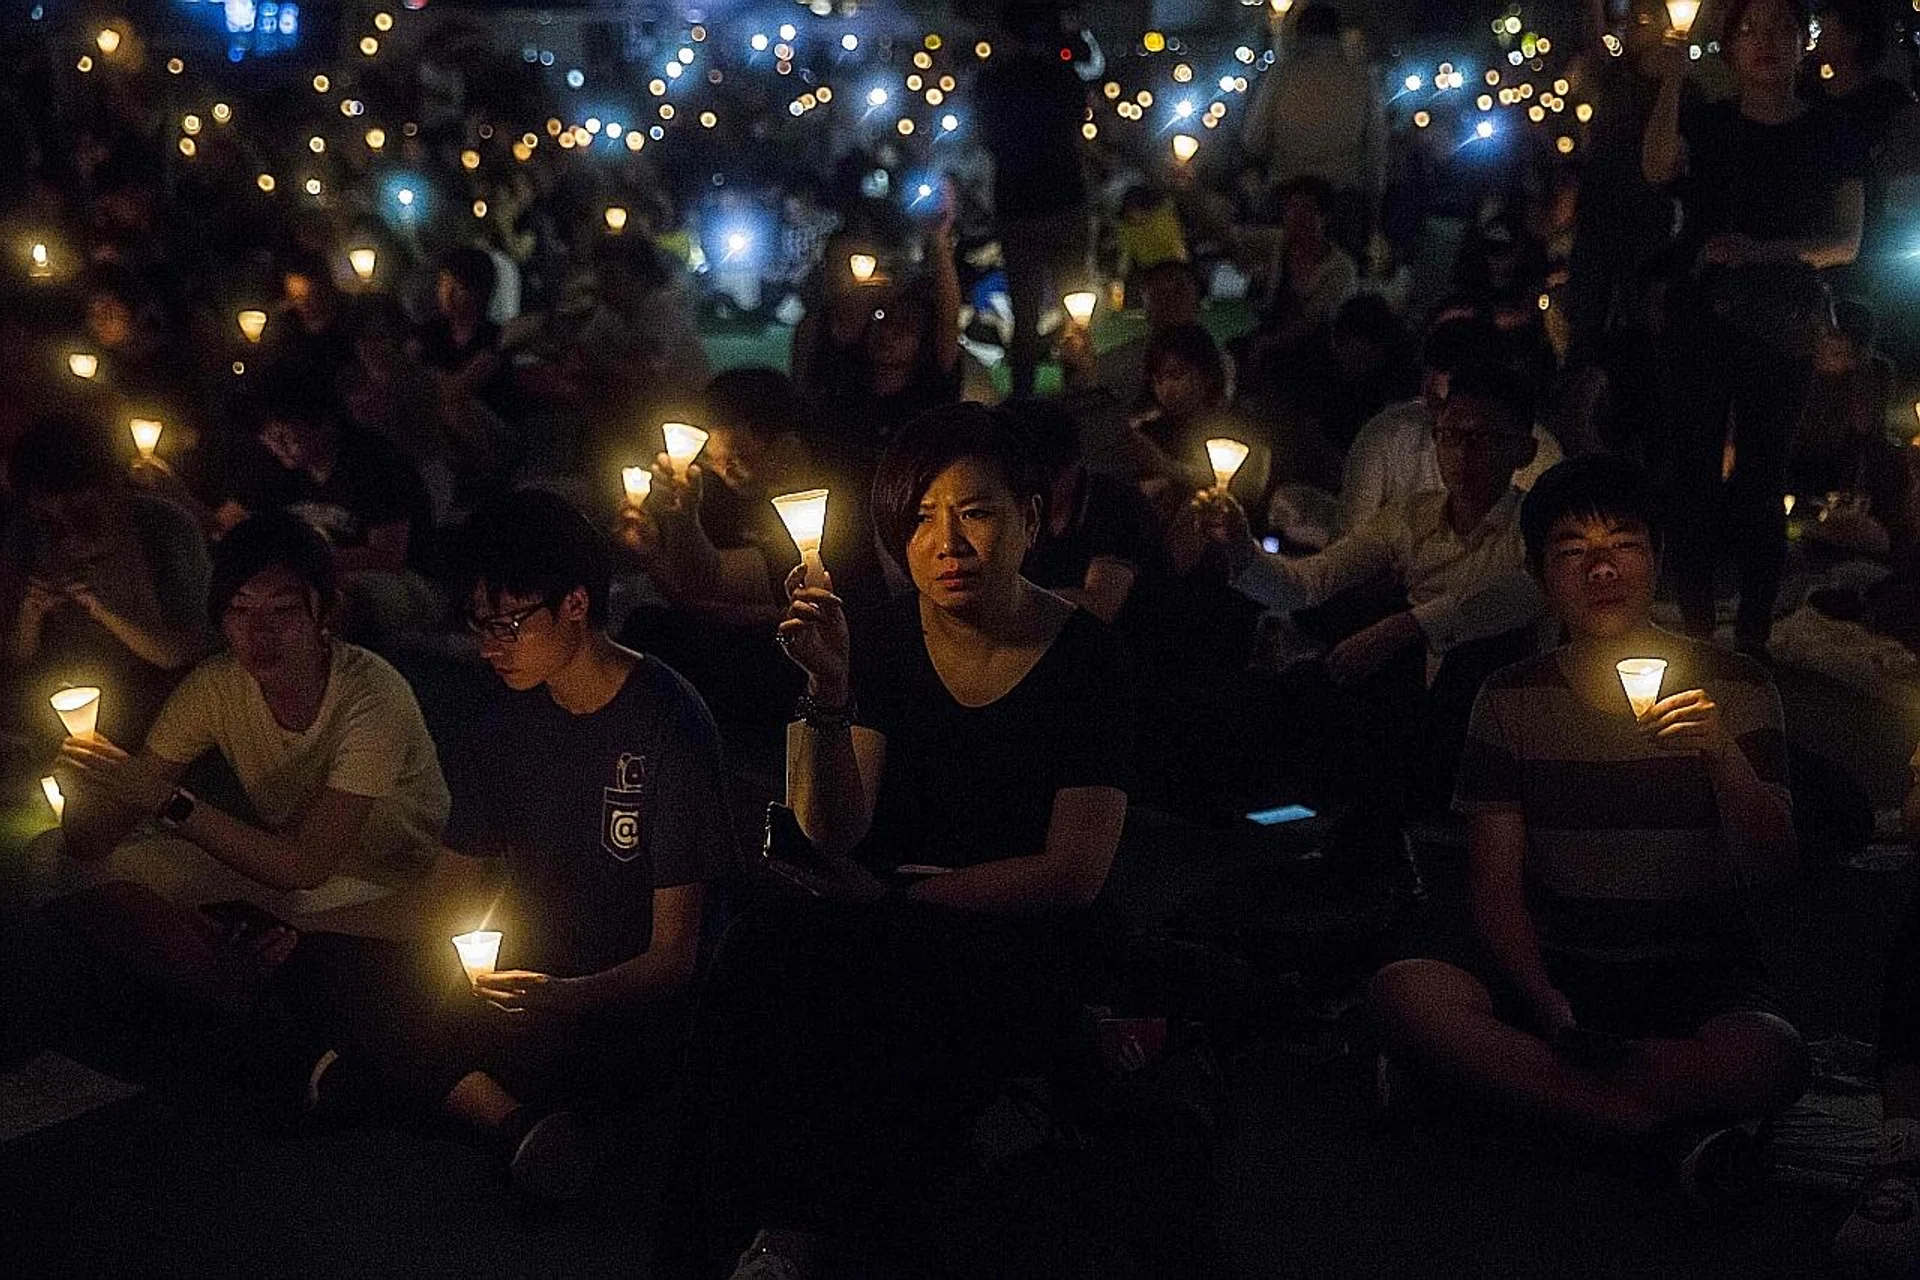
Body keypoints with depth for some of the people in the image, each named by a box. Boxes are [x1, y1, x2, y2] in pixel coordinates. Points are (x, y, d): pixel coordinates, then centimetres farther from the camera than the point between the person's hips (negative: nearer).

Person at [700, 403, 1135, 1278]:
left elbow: (1074, 873, -7)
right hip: (886, 923, 3)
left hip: (1020, 954, -2)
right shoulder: (881, 644, 0)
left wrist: (895, 896, -9)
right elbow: (835, 834, -11)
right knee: (766, 947, -30)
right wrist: (829, 690, -26)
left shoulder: (1085, 658, -6)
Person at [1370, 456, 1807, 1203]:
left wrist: (1724, 756, -26)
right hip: (1556, 972, 2)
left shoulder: (1731, 687, 2)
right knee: (1404, 992, -30)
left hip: (1700, 976, -2)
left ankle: (1510, 1075, -18)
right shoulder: (1513, 699, 5)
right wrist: (1552, 1014, -17)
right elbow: (1495, 886, 0)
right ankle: (1678, 1126, -23)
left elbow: (1775, 871, -6)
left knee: (1772, 1059, -36)